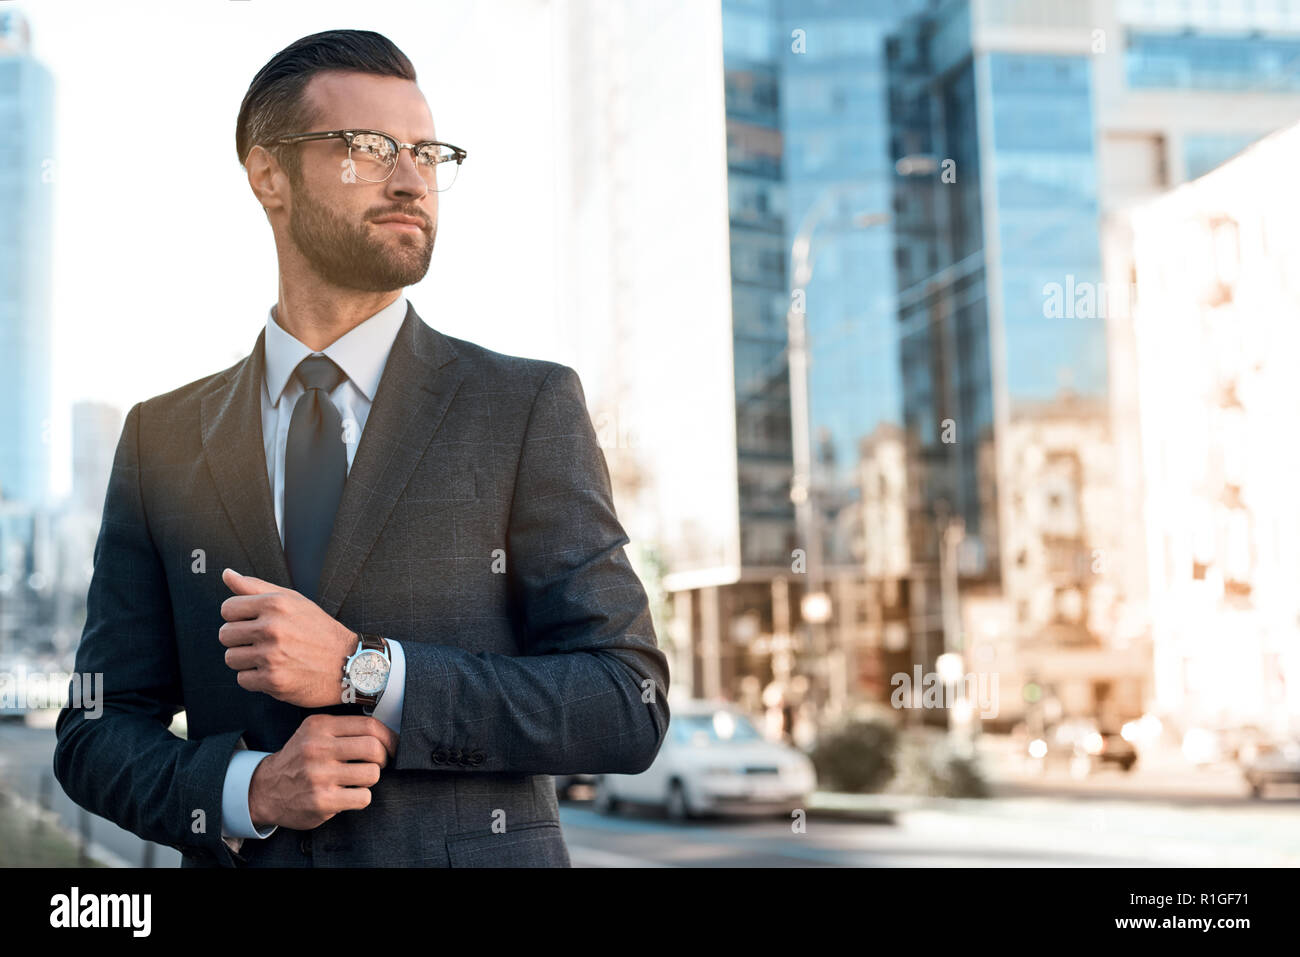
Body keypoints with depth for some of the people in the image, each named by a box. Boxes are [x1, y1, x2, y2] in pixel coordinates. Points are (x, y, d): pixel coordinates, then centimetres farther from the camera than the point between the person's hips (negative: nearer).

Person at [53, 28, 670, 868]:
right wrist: (246, 789, -14)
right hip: (244, 856, 2)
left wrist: (365, 671, -19)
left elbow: (630, 706, -10)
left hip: (478, 848, -1)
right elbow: (97, 735, 5)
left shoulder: (531, 408, -5)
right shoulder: (163, 440, 3)